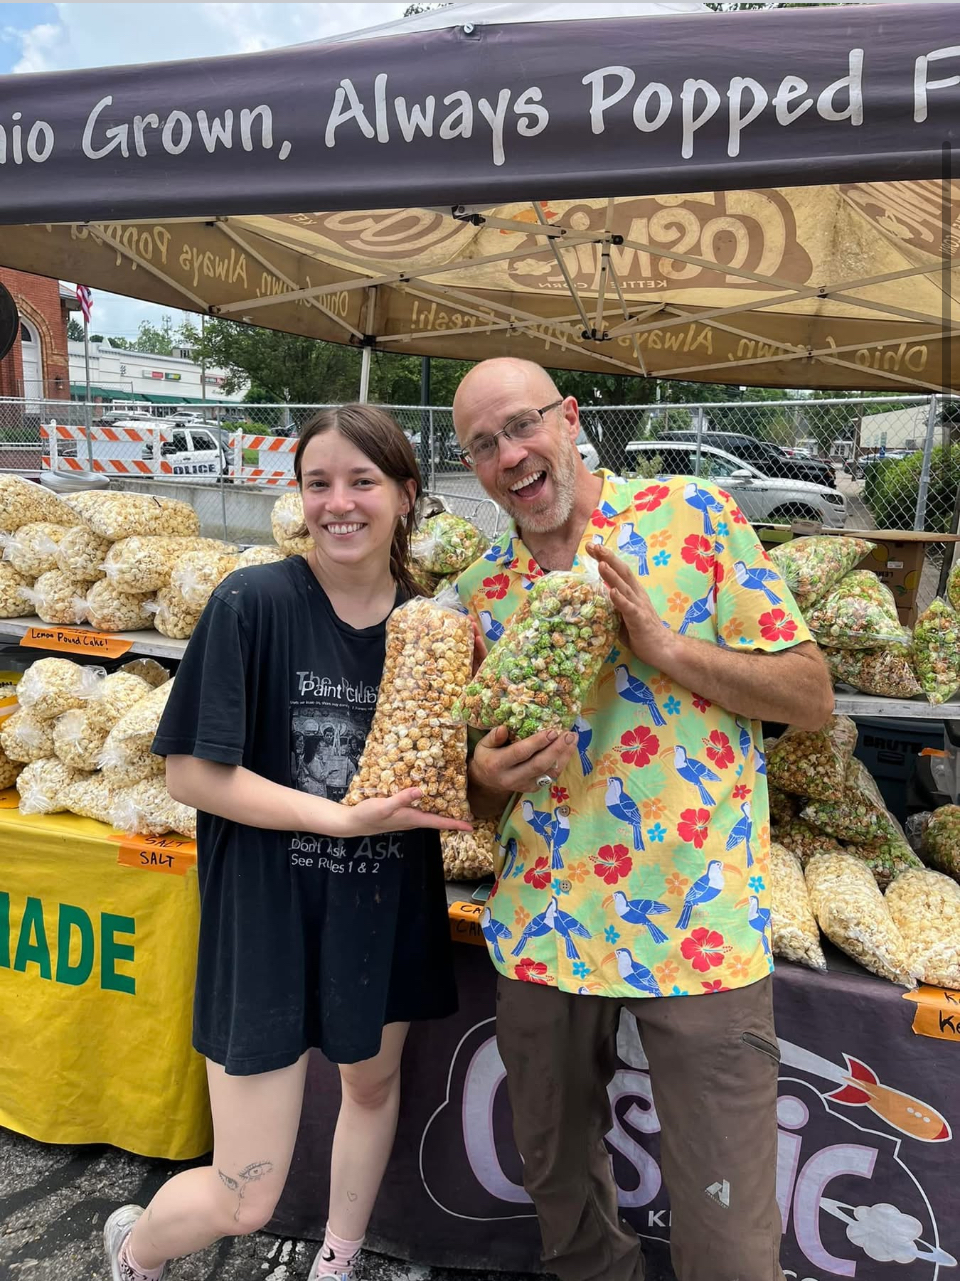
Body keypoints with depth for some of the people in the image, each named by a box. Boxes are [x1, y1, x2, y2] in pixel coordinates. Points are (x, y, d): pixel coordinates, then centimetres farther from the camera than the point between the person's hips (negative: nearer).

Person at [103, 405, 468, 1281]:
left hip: (387, 911, 5)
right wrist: (343, 818, -22)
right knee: (245, 1203, 4)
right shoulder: (254, 602, -16)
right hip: (268, 916, -4)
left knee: (374, 1082, 25)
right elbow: (192, 773, -15)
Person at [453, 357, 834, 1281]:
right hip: (542, 930, 4)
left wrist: (665, 646, -18)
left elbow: (812, 695, -5)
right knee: (560, 1196, 22)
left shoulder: (691, 515, -4)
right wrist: (488, 778, -12)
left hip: (700, 929, -3)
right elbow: (482, 791, 12)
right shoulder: (481, 594, 6)